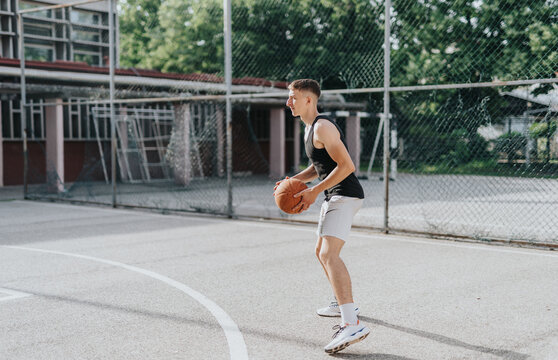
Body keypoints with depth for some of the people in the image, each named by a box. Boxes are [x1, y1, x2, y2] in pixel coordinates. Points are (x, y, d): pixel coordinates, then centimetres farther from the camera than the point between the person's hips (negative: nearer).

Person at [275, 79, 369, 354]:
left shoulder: (323, 127, -15)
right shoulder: (310, 128, 17)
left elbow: (346, 166, -22)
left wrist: (314, 191, -21)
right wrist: (294, 180, 9)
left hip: (344, 195, -11)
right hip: (334, 197, 11)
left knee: (329, 254, -25)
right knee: (322, 252, 24)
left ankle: (352, 325, -35)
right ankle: (343, 304, 41)